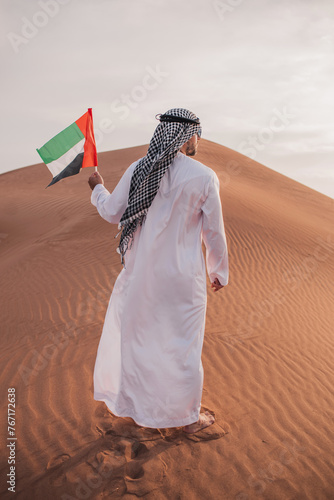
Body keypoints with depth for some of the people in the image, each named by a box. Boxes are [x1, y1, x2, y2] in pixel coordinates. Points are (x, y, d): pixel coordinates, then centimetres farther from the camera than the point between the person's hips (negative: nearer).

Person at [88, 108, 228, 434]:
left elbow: (111, 213, 3)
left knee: (129, 330, 24)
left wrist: (97, 188, 25)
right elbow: (214, 232, -6)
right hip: (183, 276, -3)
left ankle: (124, 397, 45)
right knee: (184, 346, 12)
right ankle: (189, 418, 31)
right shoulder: (204, 177, -12)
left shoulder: (138, 169, -4)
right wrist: (220, 272, 10)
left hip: (141, 270, 3)